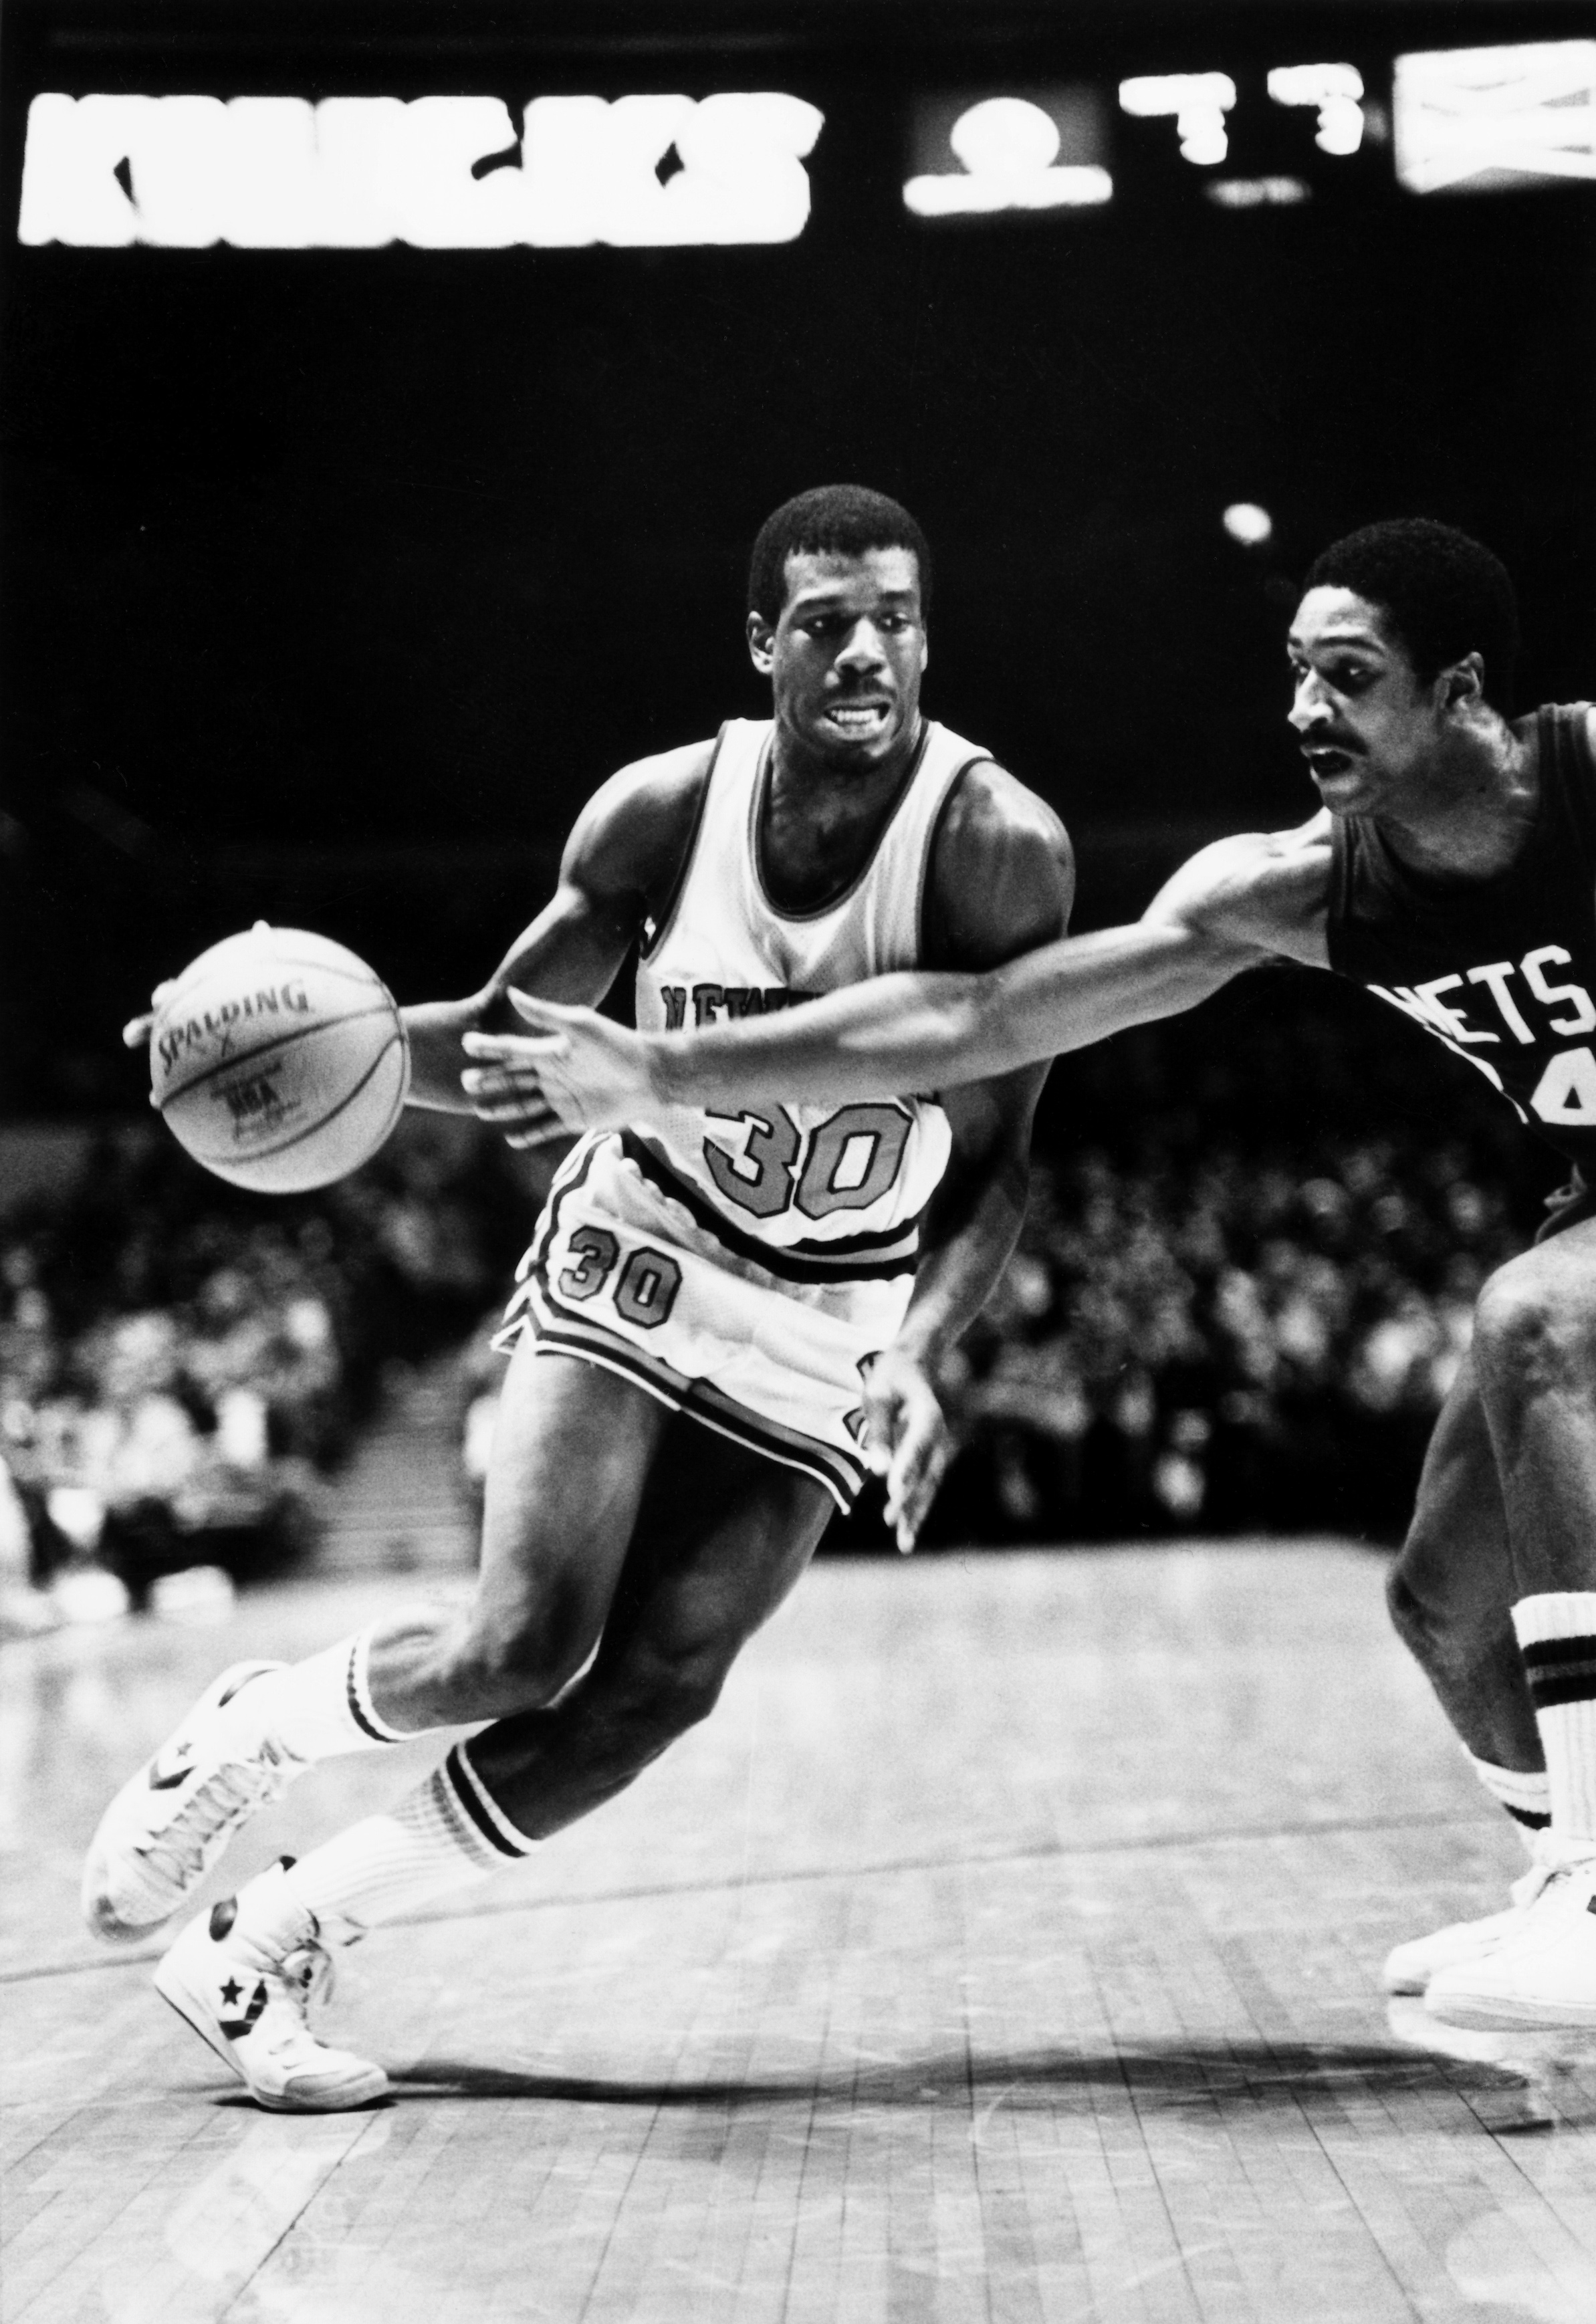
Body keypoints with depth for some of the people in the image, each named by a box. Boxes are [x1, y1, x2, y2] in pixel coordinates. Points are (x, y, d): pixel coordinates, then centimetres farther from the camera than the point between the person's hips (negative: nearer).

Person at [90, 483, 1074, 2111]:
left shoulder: (998, 846, -17)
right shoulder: (666, 810, -10)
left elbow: (994, 1163, -11)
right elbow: (507, 1042, 3)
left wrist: (918, 1354, -27)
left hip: (831, 1333, 0)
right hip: (636, 1254, 0)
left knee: (652, 1692, -10)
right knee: (522, 1646, -17)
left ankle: (262, 1950, 5)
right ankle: (241, 1735, 14)